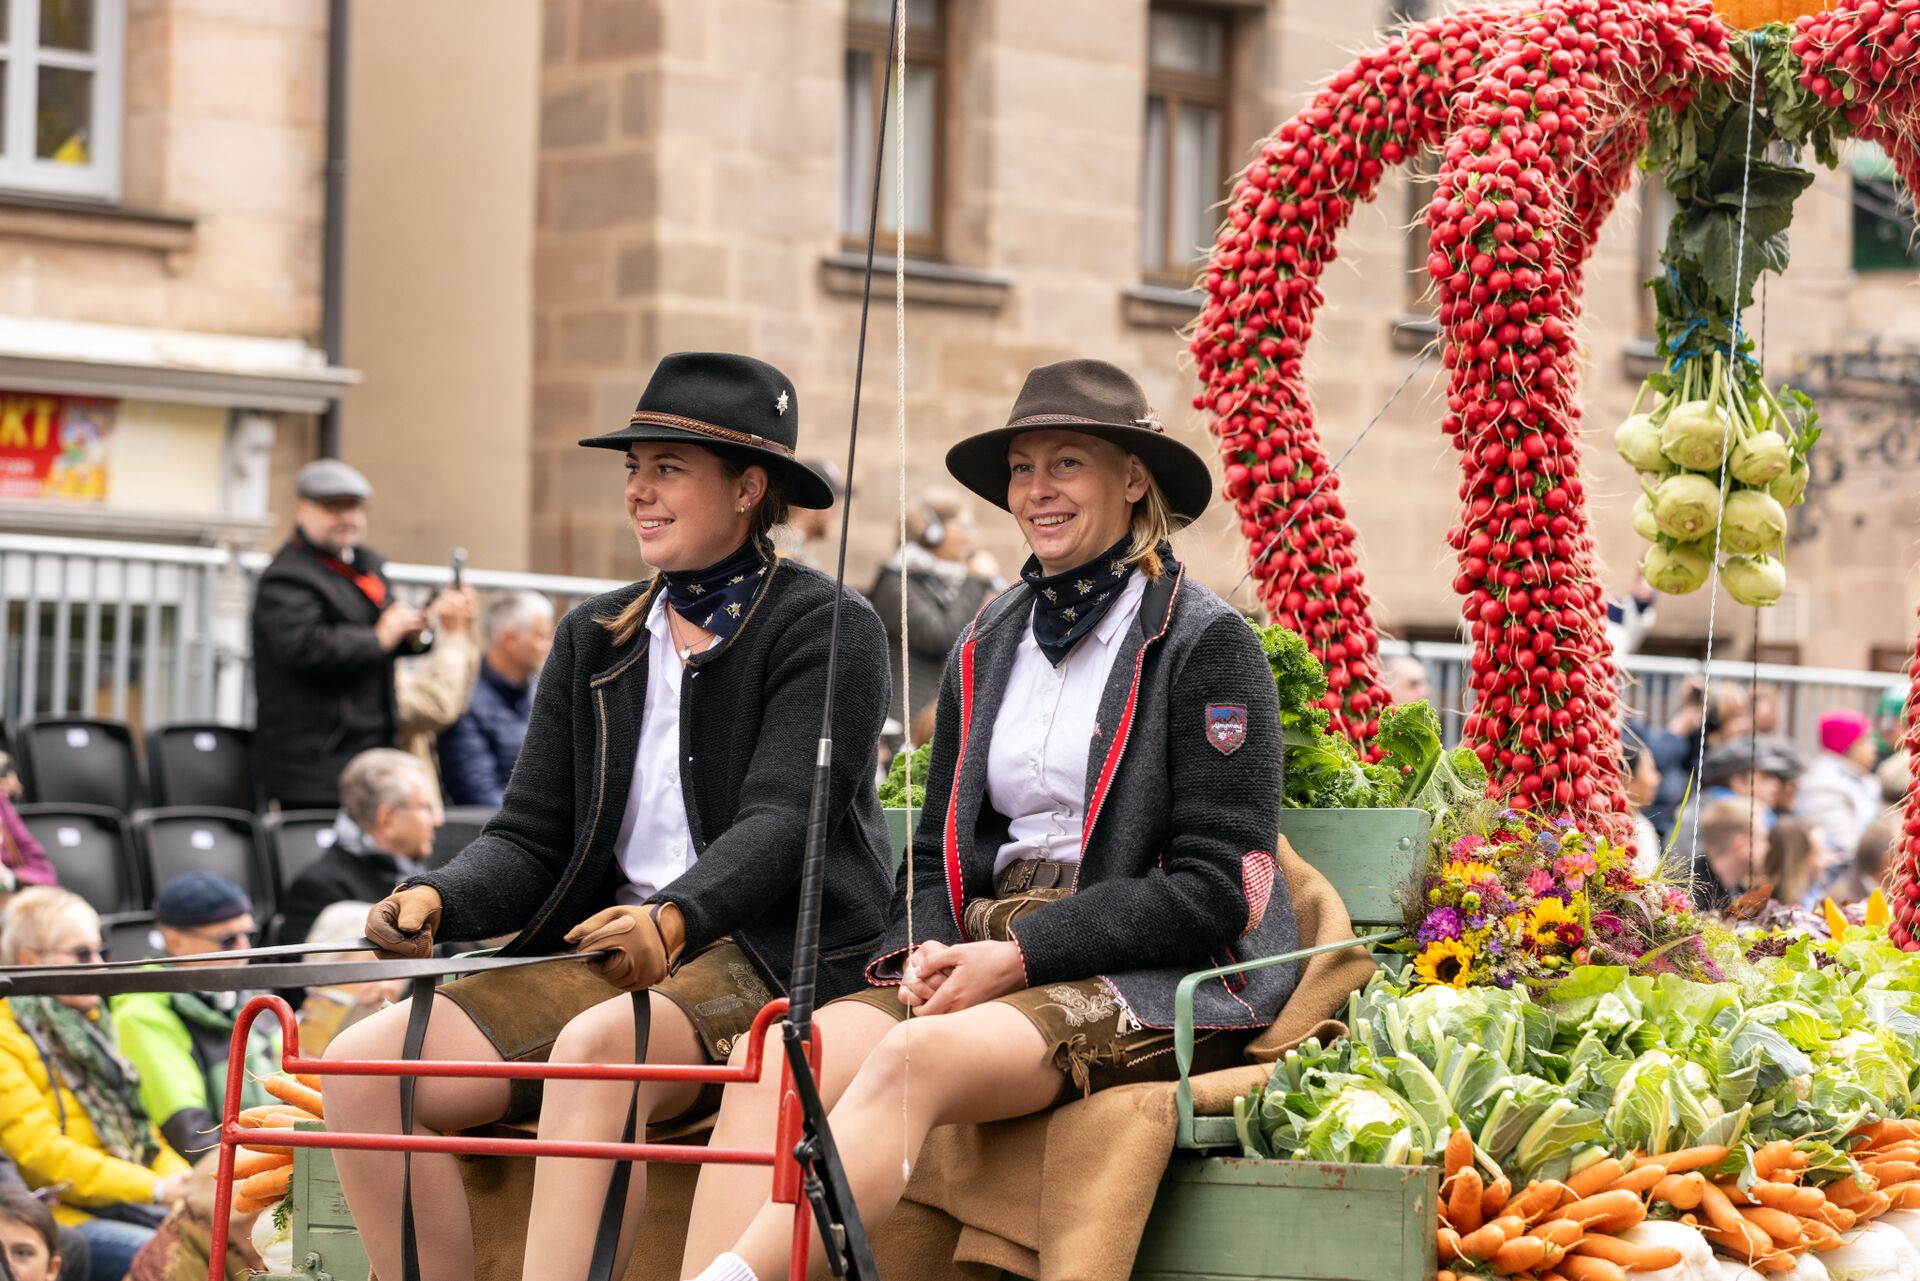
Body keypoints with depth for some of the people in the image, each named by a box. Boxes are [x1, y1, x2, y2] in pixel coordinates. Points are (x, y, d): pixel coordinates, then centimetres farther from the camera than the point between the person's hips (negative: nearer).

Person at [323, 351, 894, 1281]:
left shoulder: (828, 628, -1)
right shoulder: (594, 640, 18)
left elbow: (779, 822, -15)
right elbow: (530, 837, 13)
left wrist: (676, 917, -34)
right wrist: (438, 900, -10)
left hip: (778, 960, -6)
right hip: (609, 953, 6)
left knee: (599, 1049, -38)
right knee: (365, 1064, -15)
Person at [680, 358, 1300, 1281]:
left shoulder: (1204, 643, -1)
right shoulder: (986, 651, 19)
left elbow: (1215, 888, -7)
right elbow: (935, 854, 22)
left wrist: (1019, 956, -13)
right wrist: (929, 948, -2)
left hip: (1150, 980, -6)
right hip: (986, 957, 6)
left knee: (917, 1058, -36)